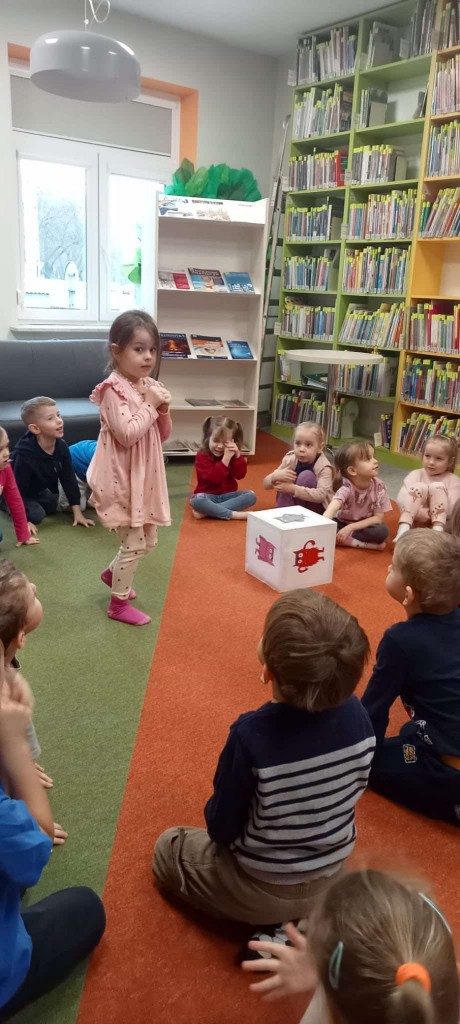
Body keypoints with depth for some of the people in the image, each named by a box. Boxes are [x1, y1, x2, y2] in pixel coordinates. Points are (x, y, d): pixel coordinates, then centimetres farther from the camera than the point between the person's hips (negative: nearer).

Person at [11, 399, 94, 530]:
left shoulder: (61, 446, -22)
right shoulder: (24, 455, -40)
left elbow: (69, 479, -15)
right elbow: (18, 489, -32)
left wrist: (77, 513, -15)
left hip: (39, 489, 7)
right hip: (14, 492, -6)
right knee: (36, 515, -18)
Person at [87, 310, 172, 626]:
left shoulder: (151, 386, 7)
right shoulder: (113, 389, -18)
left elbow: (163, 435, 11)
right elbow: (128, 434, -27)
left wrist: (163, 410, -7)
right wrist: (151, 405, -19)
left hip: (144, 476, 8)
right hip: (121, 479, -8)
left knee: (148, 539, 19)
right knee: (134, 542, -1)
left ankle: (113, 573, 43)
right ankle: (119, 603, 16)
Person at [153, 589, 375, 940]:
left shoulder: (251, 735, -35)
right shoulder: (357, 714, -20)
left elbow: (221, 827, -19)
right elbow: (354, 790, -2)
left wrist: (221, 829, 4)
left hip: (262, 891, -5)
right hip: (332, 878, 6)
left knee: (168, 846, 21)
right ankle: (309, 918, 14)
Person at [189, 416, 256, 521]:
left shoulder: (232, 454, 4)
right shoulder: (202, 456, -10)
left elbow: (240, 475, -7)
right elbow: (214, 478, -23)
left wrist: (237, 456, -20)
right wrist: (226, 458, -30)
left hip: (227, 495, 4)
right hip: (208, 496, -4)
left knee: (251, 495, -22)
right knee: (197, 500, -36)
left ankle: (207, 511, -29)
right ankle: (234, 514, -33)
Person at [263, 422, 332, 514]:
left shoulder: (324, 467, -21)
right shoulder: (290, 459, -8)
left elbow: (321, 495, -35)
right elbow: (266, 484, -5)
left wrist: (294, 489, -42)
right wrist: (275, 476, -29)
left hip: (316, 511, -4)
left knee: (306, 475, -25)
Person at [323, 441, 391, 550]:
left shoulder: (379, 487, -18)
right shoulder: (346, 487, -25)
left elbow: (378, 518, -17)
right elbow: (332, 508, -42)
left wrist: (351, 527, -27)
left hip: (365, 526, 1)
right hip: (342, 524, -1)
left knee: (382, 530, -30)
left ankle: (337, 538, -21)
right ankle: (370, 545, -26)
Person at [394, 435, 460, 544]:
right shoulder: (416, 474, 4)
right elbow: (401, 500, -10)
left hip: (441, 520, -1)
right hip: (416, 519, 1)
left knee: (437, 487, -20)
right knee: (419, 487, -22)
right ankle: (403, 529, -36)